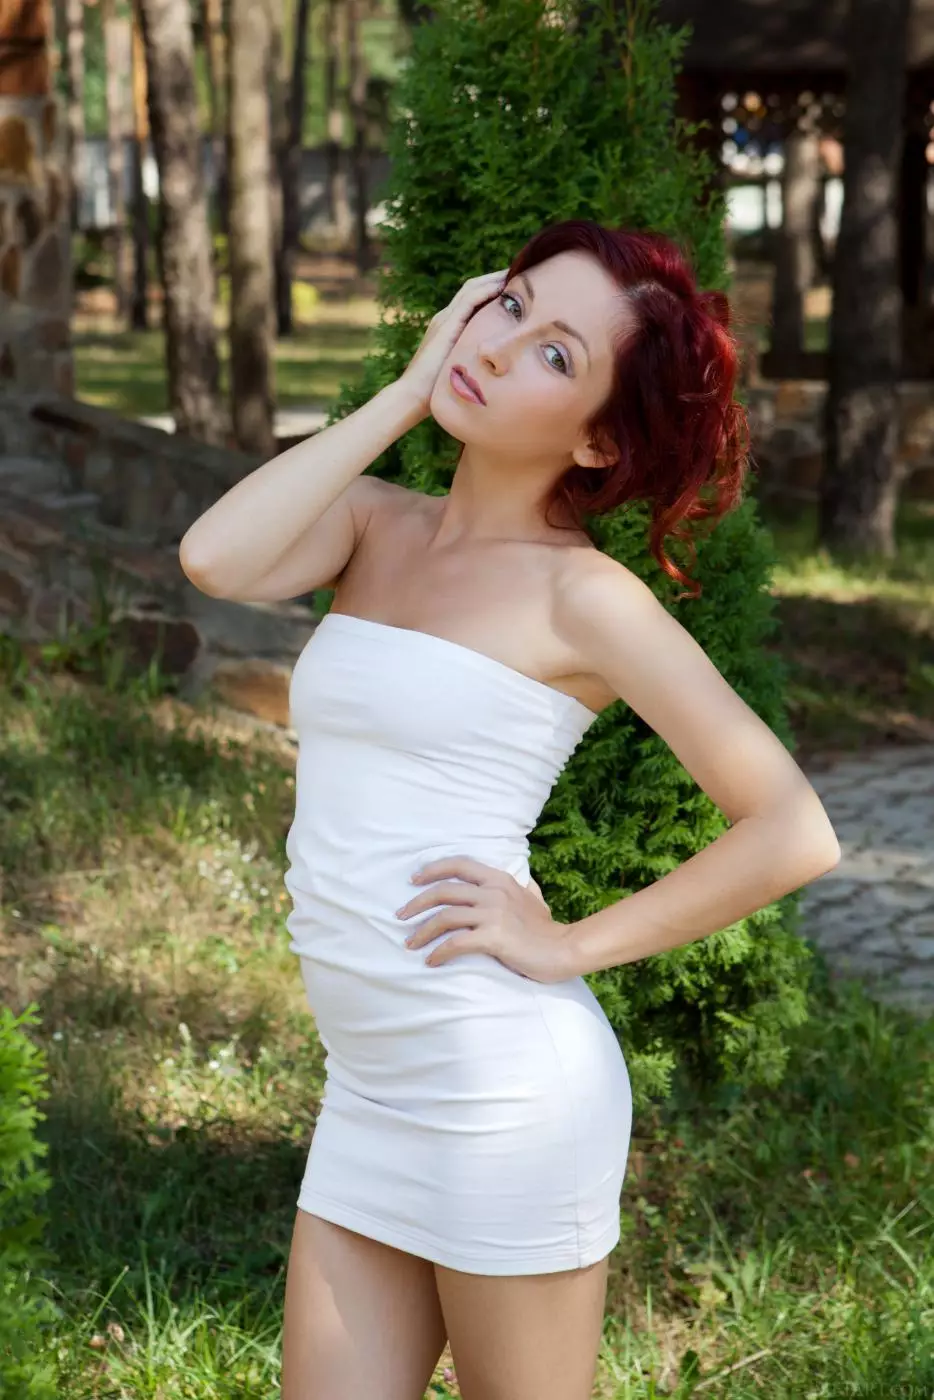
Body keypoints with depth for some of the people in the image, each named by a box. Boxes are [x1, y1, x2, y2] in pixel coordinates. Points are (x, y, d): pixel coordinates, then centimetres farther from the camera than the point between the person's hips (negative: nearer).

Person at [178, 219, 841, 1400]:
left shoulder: (581, 594, -8)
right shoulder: (376, 525, 8)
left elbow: (793, 831, -11)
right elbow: (215, 560, -14)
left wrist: (569, 947, -9)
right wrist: (405, 392, -6)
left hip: (504, 1088, -5)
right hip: (368, 1091, 6)